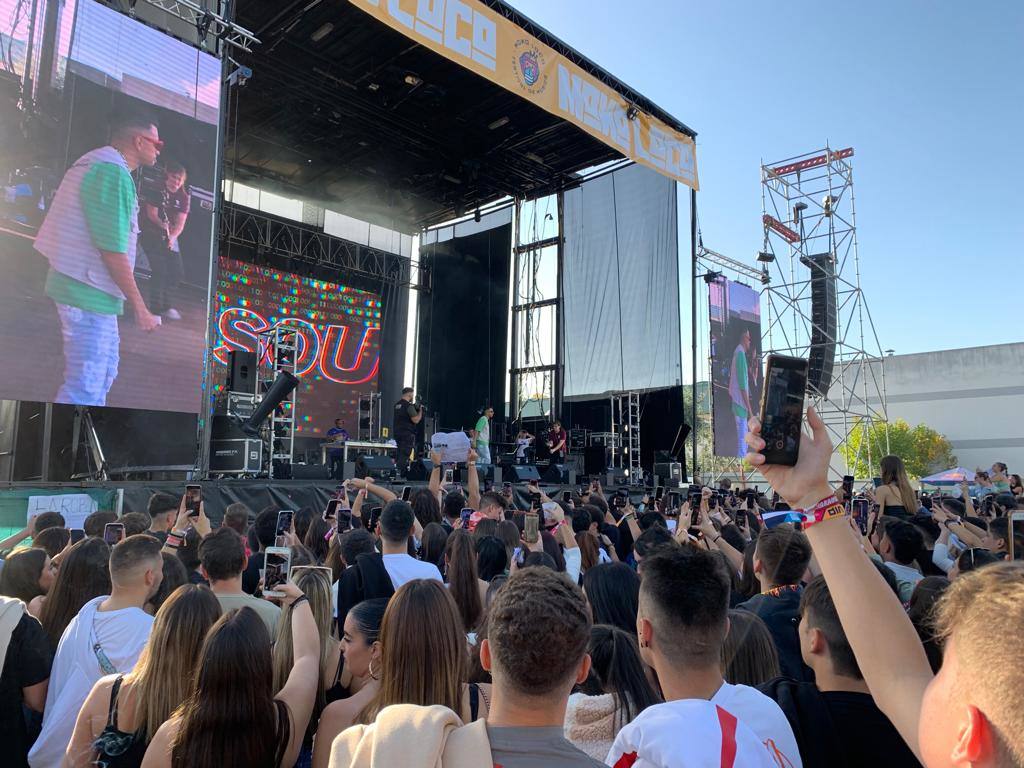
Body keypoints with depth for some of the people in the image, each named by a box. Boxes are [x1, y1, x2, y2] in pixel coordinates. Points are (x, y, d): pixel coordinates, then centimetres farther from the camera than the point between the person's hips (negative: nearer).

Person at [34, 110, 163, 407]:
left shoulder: (97, 164, 17)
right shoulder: (114, 173, -16)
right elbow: (113, 249, -21)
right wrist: (139, 307, -18)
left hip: (79, 284, 11)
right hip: (89, 293, -11)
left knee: (104, 370, 21)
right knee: (85, 386, -8)